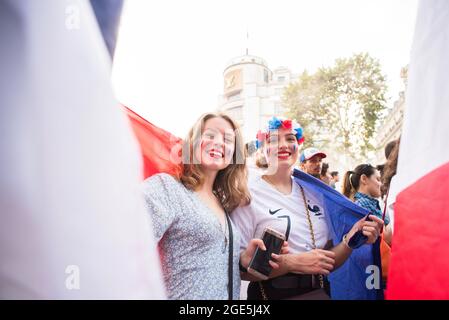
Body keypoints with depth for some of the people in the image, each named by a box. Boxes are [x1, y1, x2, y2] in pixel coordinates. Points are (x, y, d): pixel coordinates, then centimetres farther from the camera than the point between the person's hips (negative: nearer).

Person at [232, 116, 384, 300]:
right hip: (271, 293, -5)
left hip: (319, 291, 5)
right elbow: (237, 265, -19)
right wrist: (293, 262, -24)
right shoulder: (249, 195, -15)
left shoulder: (313, 194, 0)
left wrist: (351, 240, -12)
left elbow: (327, 263, 5)